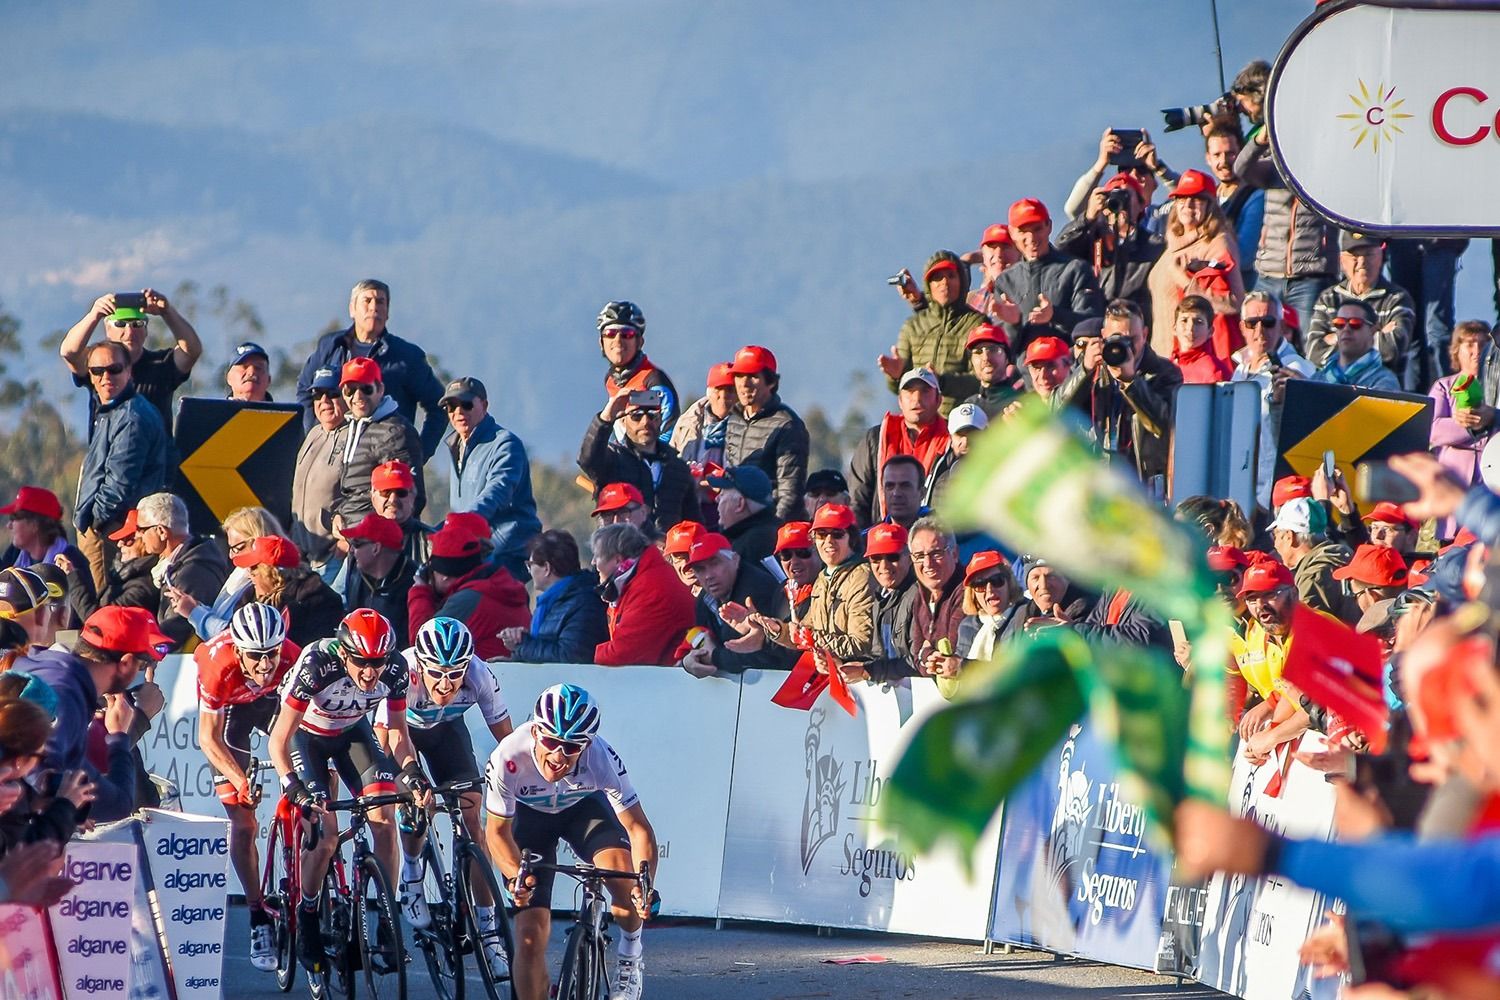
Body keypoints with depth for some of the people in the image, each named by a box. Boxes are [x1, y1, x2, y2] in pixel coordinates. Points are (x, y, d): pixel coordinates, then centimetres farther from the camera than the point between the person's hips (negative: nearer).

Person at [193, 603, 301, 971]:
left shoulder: (292, 658, -35)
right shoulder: (218, 664, -38)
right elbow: (208, 738, -28)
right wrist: (239, 780, -38)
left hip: (274, 697, 3)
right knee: (242, 822, -9)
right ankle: (259, 919, -4)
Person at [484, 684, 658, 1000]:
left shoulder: (602, 759, -36)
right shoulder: (508, 759, -36)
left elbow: (638, 828, -30)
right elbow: (497, 830, -22)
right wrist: (516, 875, -41)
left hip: (582, 807, 0)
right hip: (528, 815, 0)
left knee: (623, 870, -29)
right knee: (532, 933, -12)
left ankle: (630, 960, -1)